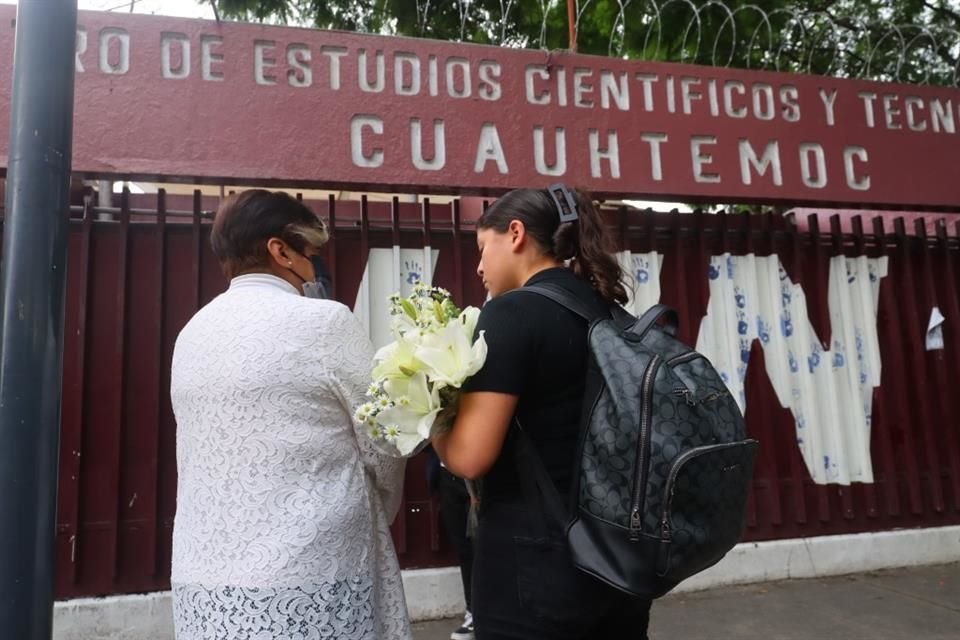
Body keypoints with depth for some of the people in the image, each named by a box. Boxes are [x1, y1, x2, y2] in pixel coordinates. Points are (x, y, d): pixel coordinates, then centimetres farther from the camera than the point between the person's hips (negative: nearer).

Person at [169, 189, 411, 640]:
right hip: (306, 576, -6)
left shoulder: (191, 334, 7)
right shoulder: (324, 321, -12)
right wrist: (373, 519, 13)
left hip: (204, 576, 7)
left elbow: (218, 455, 11)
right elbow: (382, 447, -7)